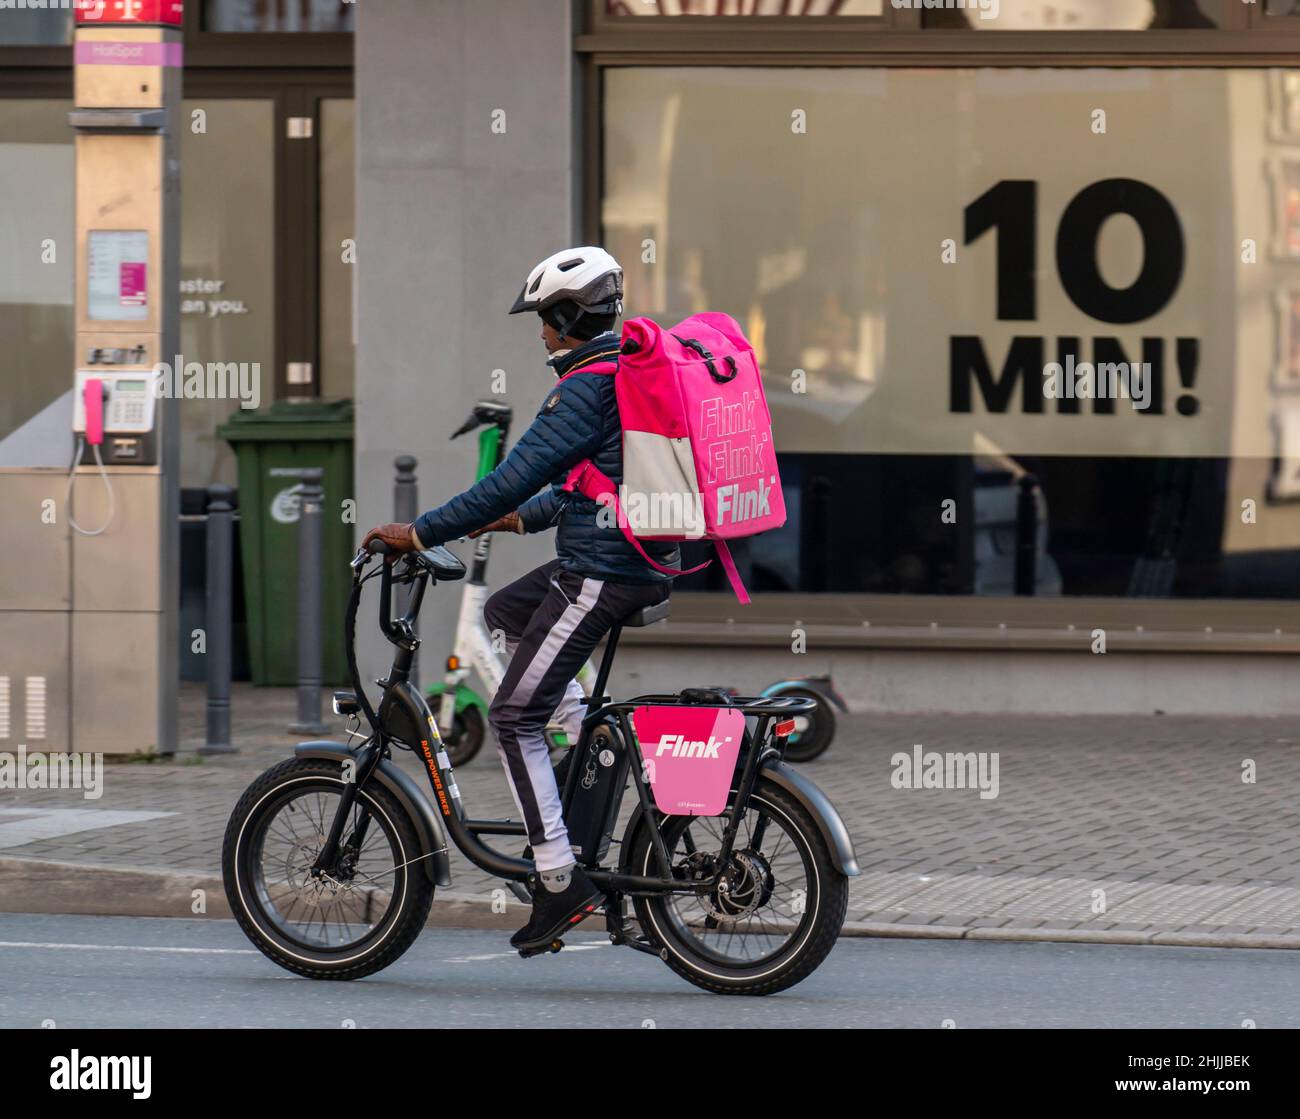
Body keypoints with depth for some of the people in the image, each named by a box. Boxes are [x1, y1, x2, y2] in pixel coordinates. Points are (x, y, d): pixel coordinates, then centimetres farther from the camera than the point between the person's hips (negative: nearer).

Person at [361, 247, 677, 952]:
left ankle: (561, 882, -7)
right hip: (642, 559, 10)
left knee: (514, 717, -5)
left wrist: (422, 533, -13)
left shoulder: (587, 389, -17)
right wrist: (525, 518, 29)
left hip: (601, 574, -10)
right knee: (503, 613, 27)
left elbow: (515, 478, -20)